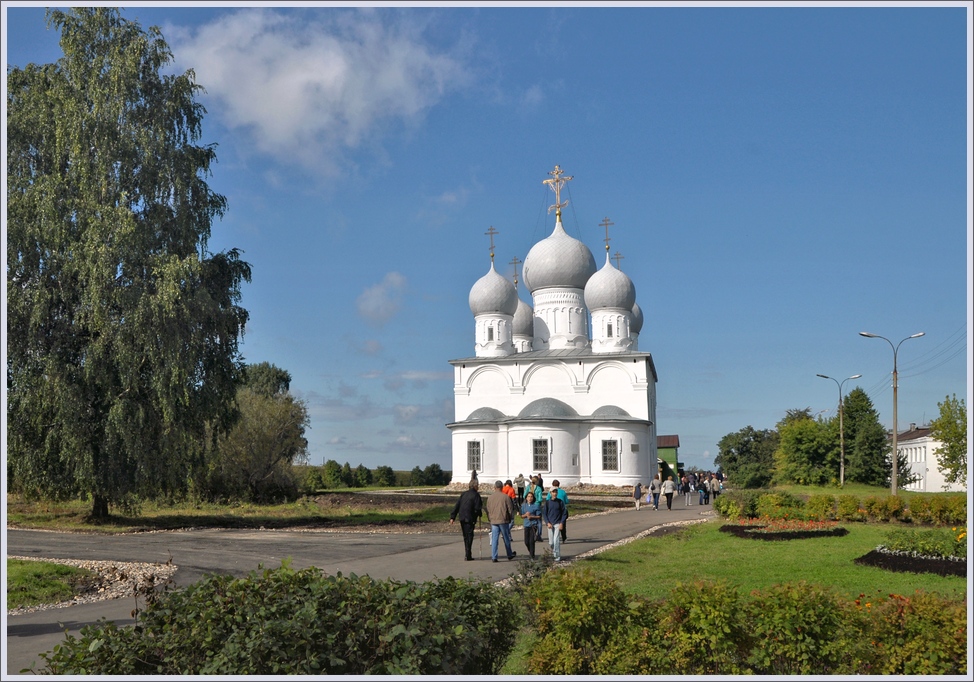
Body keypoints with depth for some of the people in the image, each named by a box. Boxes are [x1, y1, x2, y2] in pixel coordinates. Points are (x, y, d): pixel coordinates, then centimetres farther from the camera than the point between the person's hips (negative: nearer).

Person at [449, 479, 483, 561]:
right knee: (469, 536, -1)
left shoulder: (464, 494, 12)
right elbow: (477, 507, -12)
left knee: (466, 536, 16)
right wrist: (479, 514, 9)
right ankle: (467, 556, -4)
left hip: (462, 518, 6)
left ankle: (467, 554, 23)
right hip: (469, 519, -6)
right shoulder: (476, 495, -7)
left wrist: (452, 517, 10)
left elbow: (457, 505, 10)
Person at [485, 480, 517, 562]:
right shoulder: (505, 497, -8)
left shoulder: (490, 497, 3)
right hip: (503, 521, -2)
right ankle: (510, 555, 24)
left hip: (493, 521, 3)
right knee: (506, 539, 11)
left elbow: (488, 509, 10)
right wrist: (510, 519, 11)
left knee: (494, 539, 4)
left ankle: (494, 557, 0)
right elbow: (510, 509, -4)